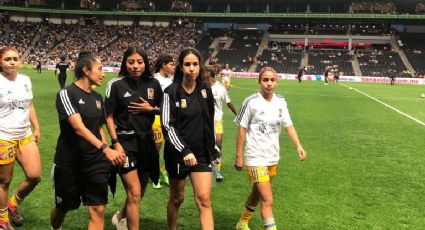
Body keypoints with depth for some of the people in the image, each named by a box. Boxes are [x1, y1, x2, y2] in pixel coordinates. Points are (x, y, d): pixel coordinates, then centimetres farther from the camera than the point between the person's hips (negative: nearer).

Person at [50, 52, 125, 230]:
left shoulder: (97, 97, 9)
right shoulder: (67, 93, -12)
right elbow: (78, 127, -24)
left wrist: (107, 155, 7)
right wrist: (105, 148, -34)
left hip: (95, 163, 5)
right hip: (69, 163, -4)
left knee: (98, 210, -4)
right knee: (63, 208, 14)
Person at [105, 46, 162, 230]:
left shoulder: (153, 84, 1)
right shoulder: (116, 85, -10)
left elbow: (162, 109, 13)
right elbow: (109, 117, -7)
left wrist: (150, 108, -8)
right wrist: (116, 143, -15)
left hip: (147, 141, 5)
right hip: (126, 141, -5)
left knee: (140, 190, 18)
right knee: (134, 193, -10)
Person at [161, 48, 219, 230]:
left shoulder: (205, 90, 3)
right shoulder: (172, 91, -10)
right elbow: (167, 125, -15)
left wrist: (213, 150, 16)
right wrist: (184, 151, -24)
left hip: (202, 153, 3)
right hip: (178, 153, -3)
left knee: (204, 199, -4)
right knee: (177, 198, 13)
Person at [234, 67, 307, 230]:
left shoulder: (281, 102, 1)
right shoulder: (251, 102, -13)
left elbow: (288, 125, 5)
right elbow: (242, 129, -8)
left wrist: (298, 146, -10)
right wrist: (238, 156, -7)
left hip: (273, 157, 6)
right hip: (256, 158, -6)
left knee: (257, 194, 21)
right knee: (267, 200, -12)